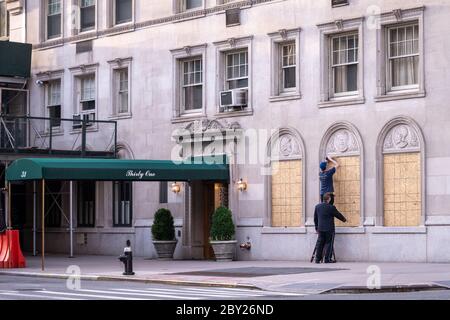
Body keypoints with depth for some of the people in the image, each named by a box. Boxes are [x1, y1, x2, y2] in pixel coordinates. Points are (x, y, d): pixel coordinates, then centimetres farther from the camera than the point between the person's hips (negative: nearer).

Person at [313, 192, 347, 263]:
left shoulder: (317, 207, 4)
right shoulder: (331, 207, -13)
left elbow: (315, 218, 12)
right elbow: (338, 215, 1)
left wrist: (317, 227, 21)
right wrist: (344, 219, 21)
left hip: (320, 228, 5)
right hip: (329, 229, -5)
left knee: (320, 243, 10)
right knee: (328, 243, 2)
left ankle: (318, 259, 9)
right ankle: (327, 259, 1)